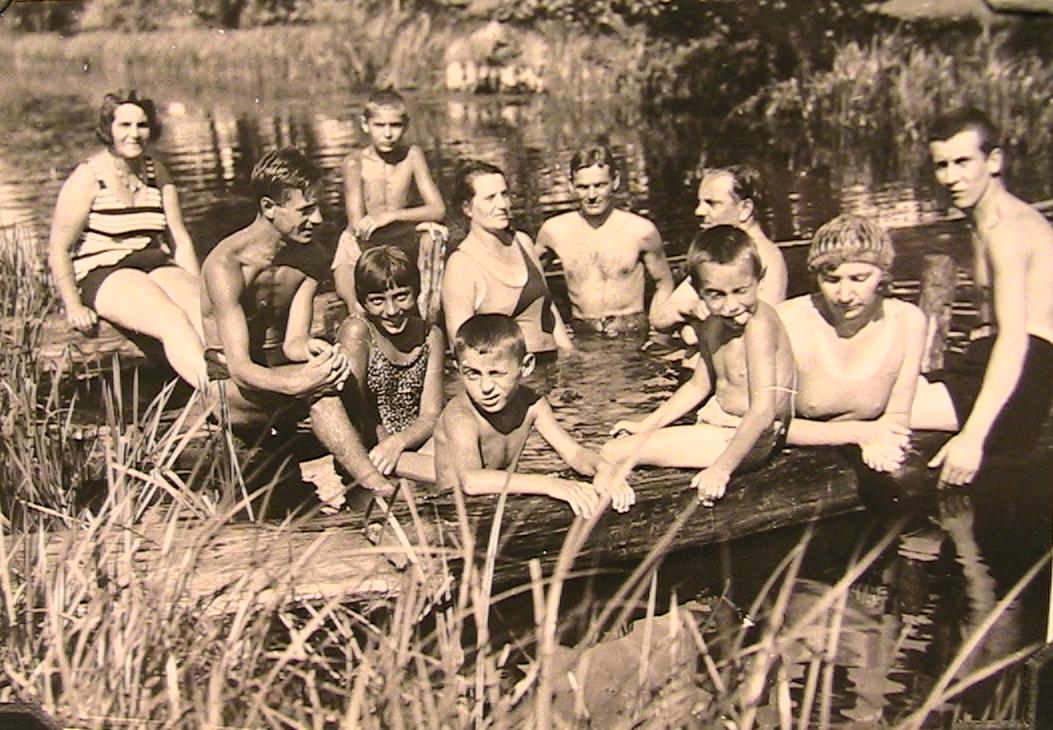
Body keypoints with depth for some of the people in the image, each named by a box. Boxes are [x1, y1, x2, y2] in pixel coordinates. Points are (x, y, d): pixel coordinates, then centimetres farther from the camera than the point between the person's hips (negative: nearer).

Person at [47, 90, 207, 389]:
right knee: (173, 320, -35)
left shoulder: (157, 172, 14)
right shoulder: (89, 176, -2)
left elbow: (180, 240, 15)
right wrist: (73, 306, -12)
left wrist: (197, 290, 3)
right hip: (103, 277, -5)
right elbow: (59, 249, -3)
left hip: (158, 267, 5)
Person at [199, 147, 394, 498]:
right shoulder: (225, 264, -21)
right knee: (322, 383, -34)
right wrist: (296, 383, -46)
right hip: (226, 386, -5)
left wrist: (313, 349, -33)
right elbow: (240, 368, -27)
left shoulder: (310, 259, -1)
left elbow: (293, 342, -8)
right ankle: (373, 483, -34)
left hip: (277, 368, 5)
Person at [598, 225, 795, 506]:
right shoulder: (711, 322, 6)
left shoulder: (758, 323, -23)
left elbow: (763, 412, -29)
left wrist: (721, 468, -31)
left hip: (746, 438, -9)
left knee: (615, 453, -12)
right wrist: (647, 424, 14)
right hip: (716, 422, 9)